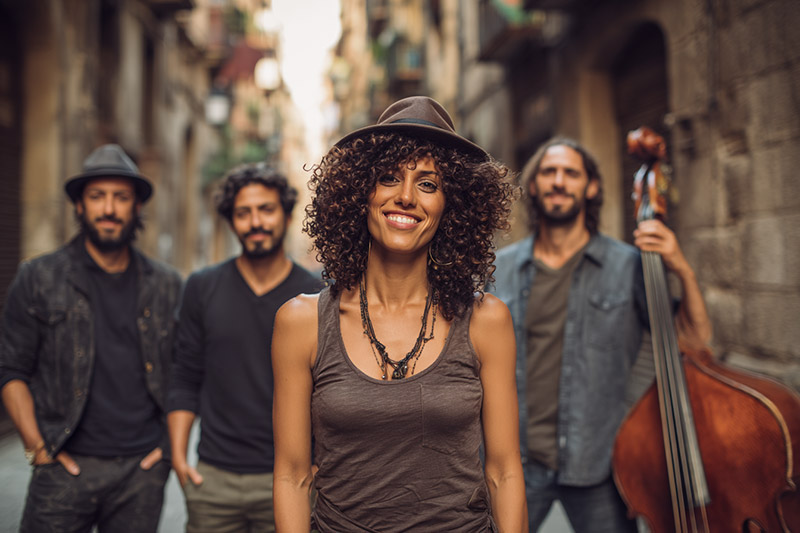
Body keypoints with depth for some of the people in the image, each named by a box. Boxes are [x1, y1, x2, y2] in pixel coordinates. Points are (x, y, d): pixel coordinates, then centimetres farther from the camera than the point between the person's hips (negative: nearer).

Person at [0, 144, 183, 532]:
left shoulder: (166, 285, 7)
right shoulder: (38, 278, 1)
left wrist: (173, 442, 5)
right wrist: (37, 447, -5)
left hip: (142, 471, 2)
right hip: (66, 468, -2)